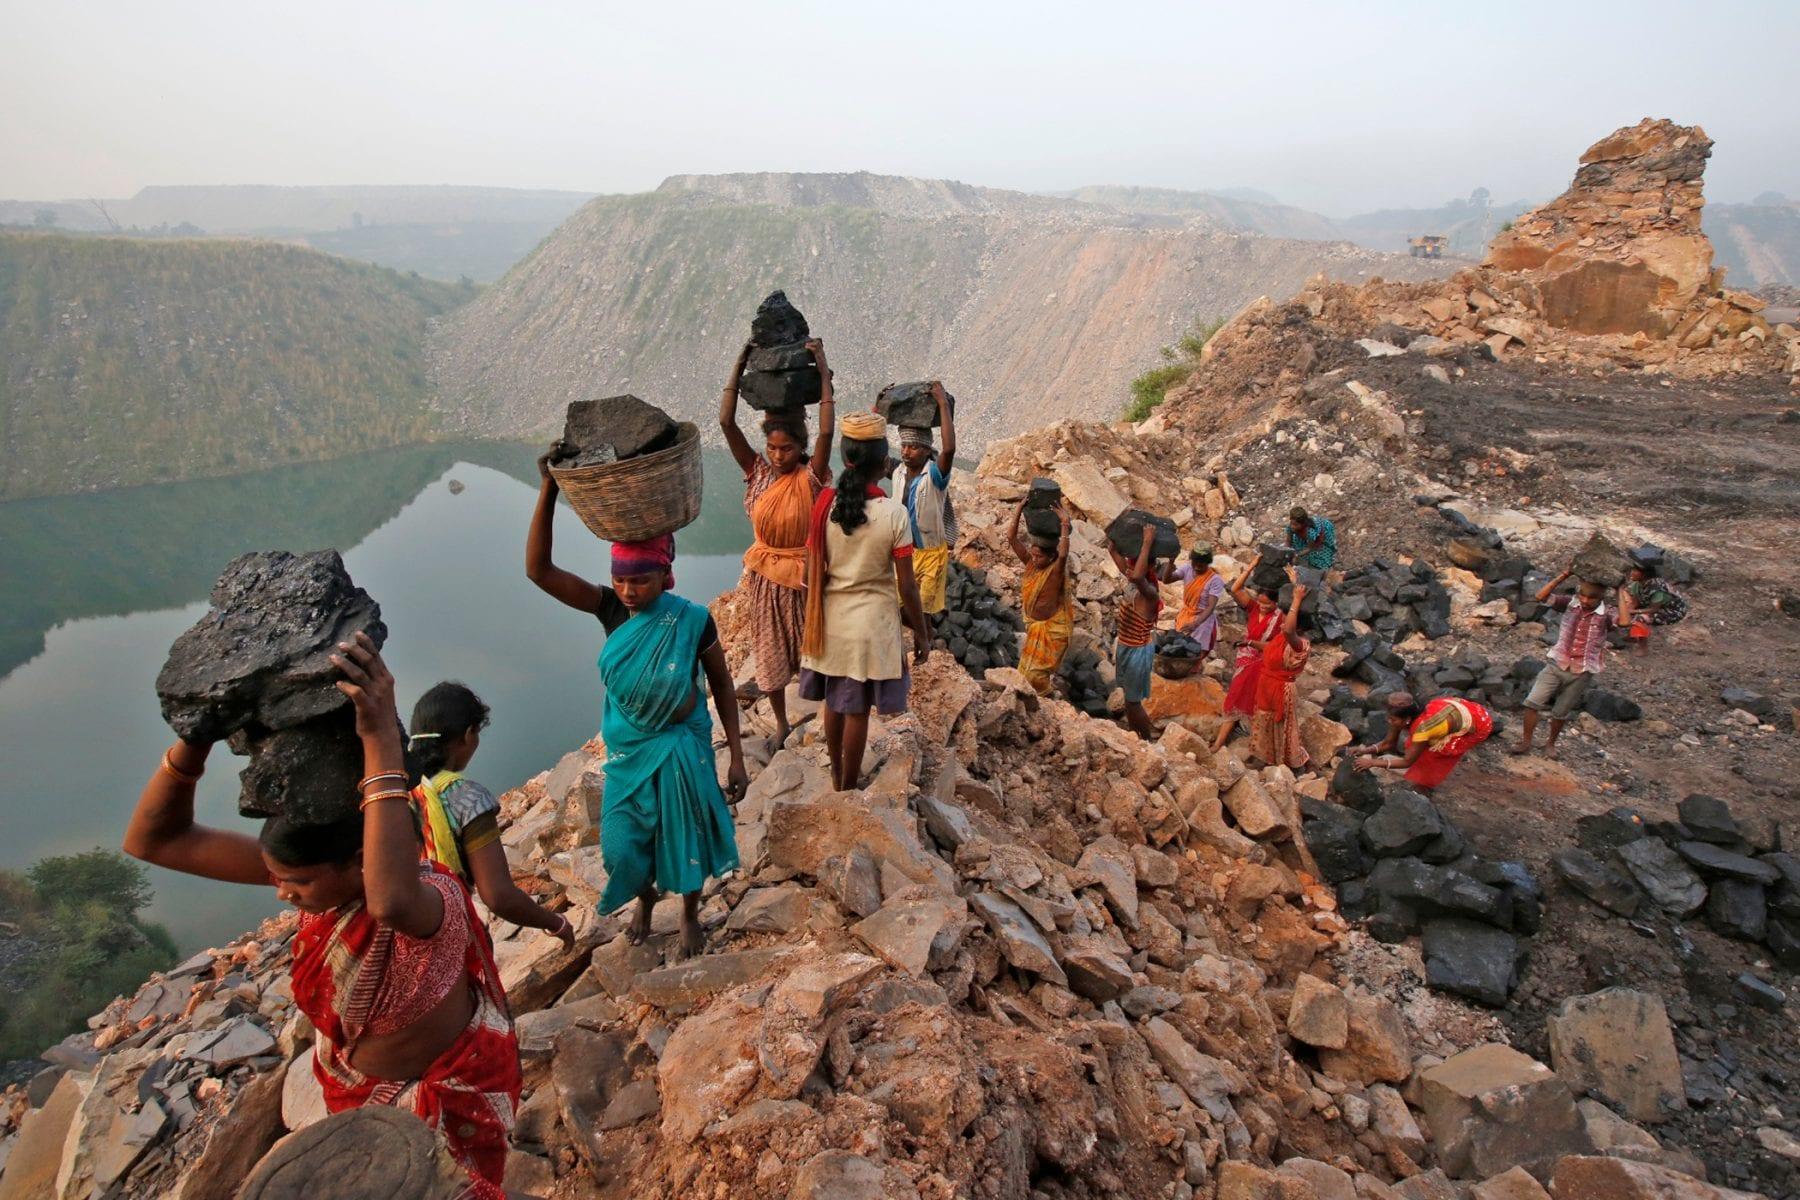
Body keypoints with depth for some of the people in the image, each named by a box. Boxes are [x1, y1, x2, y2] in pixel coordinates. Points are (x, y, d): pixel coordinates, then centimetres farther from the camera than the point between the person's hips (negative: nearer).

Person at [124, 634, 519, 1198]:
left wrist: (383, 738, -69)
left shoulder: (434, 898, -41)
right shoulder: (315, 863, -23)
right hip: (355, 1081, 6)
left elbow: (391, 900, -68)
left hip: (444, 1088, -6)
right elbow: (152, 840, -22)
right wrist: (198, 733, -38)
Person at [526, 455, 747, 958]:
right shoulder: (610, 609, -14)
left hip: (682, 748, -2)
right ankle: (646, 897, 47)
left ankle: (690, 913, 44)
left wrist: (736, 758, -7)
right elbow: (538, 569, -24)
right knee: (621, 845, 12)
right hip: (627, 749, 3)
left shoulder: (692, 620, -20)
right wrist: (549, 491, -34)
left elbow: (722, 686, -8)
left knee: (684, 834, 14)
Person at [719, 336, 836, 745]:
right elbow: (726, 422, -14)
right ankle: (781, 722, 33)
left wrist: (823, 369, -28)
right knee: (770, 651, 15)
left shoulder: (809, 478, -15)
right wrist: (740, 363, -15)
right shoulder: (757, 472, -7)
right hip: (764, 574, 3)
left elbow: (826, 432, -31)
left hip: (802, 572, -3)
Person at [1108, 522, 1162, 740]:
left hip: (1138, 650, -9)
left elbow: (1138, 576, -53)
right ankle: (1134, 735, 39)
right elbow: (1113, 550, 4)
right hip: (1125, 646, 9)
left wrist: (1147, 543, -46)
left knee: (1133, 701, 5)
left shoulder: (1149, 592, -28)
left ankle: (1147, 742, 24)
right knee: (1129, 697, 22)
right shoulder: (1131, 580, -4)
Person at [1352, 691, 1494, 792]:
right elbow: (1388, 743, -7)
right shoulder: (1404, 717, -18)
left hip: (1479, 724, -7)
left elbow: (1407, 761, -25)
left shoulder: (1422, 727, -36)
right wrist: (1367, 750, -23)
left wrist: (1373, 762, -29)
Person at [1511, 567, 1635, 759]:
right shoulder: (1570, 604, -5)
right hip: (1556, 665, 2)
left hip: (1581, 673, -1)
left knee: (1560, 713, 12)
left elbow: (1625, 621, -34)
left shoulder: (1606, 615, -13)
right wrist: (1565, 575, -18)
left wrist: (1621, 592, -24)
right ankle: (1525, 743, 6)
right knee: (1532, 702, -8)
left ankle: (1551, 743, 37)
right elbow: (1541, 596, -14)